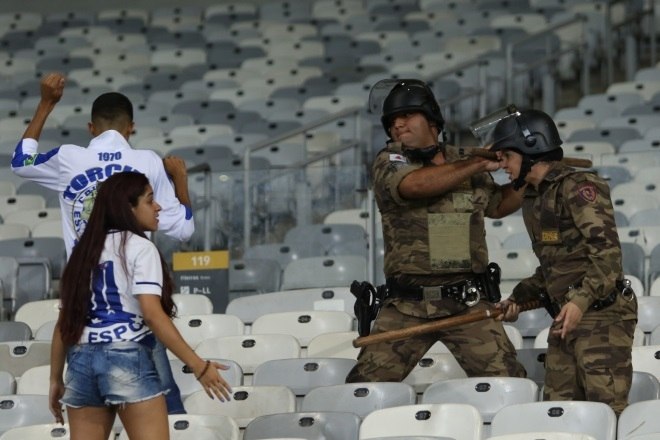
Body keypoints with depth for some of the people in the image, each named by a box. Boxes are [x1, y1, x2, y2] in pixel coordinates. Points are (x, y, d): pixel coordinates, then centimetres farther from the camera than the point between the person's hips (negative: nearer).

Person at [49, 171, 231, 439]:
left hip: (81, 360, 7)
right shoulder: (140, 248, -2)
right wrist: (198, 366, -14)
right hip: (128, 358, -6)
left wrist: (56, 379, 19)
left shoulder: (85, 251, 17)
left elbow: (66, 322, 15)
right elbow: (152, 314, -13)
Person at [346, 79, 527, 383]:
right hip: (407, 304, -2)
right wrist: (479, 164, -13)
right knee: (366, 384, -7)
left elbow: (498, 206, 29)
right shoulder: (388, 162, 1)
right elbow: (416, 184, -21)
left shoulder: (465, 161, 12)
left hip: (469, 302, 2)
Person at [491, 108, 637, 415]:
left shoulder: (578, 187, -10)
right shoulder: (533, 200, 20)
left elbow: (608, 252, -20)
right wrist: (518, 298, 21)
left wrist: (582, 300, -30)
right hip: (565, 320, 9)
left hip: (603, 317, -9)